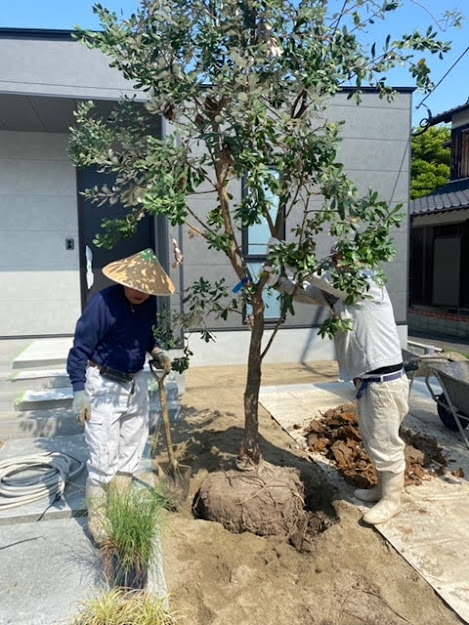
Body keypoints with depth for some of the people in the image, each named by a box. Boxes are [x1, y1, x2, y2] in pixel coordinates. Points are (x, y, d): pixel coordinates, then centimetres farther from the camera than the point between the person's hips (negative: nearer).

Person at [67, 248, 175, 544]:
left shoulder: (149, 303, -3)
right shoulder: (103, 302, -22)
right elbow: (80, 348, -17)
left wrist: (158, 352, -2)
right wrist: (80, 391, -21)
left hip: (136, 383, 7)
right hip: (104, 386, -7)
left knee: (131, 452, 17)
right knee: (104, 459, -3)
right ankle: (98, 522, 16)